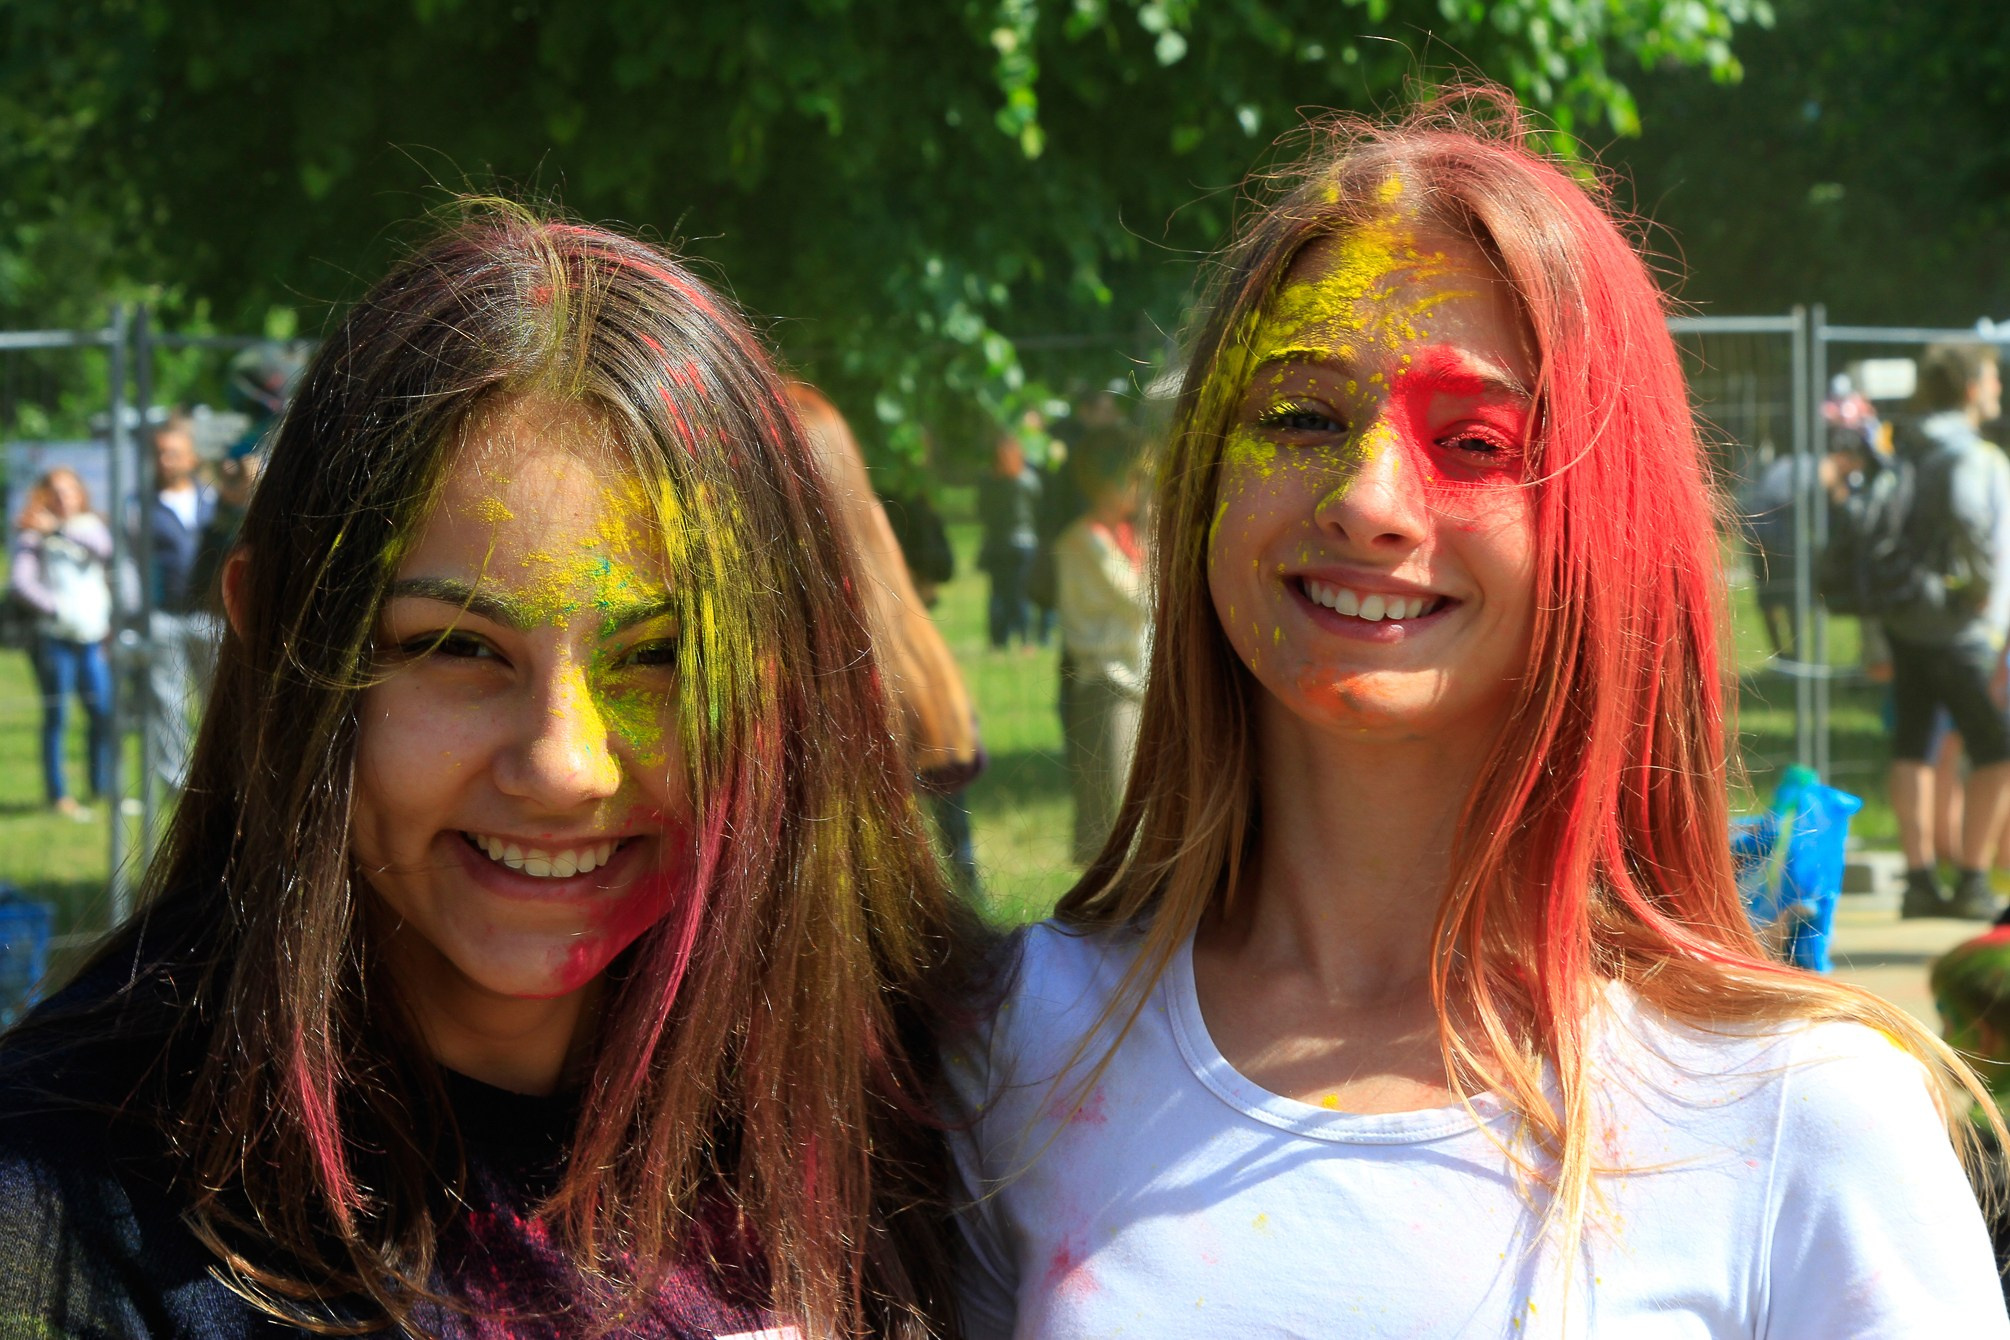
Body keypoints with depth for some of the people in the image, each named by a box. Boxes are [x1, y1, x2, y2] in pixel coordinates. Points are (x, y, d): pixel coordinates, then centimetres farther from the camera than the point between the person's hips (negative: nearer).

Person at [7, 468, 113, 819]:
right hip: (55, 638, -4)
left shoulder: (90, 525, 14)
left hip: (93, 636, 4)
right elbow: (19, 582, -10)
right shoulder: (33, 535, 2)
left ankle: (103, 785, 17)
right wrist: (56, 608, -19)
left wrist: (60, 528, -16)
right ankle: (58, 794, 1)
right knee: (57, 716, -3)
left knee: (104, 711, 4)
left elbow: (104, 547, -9)